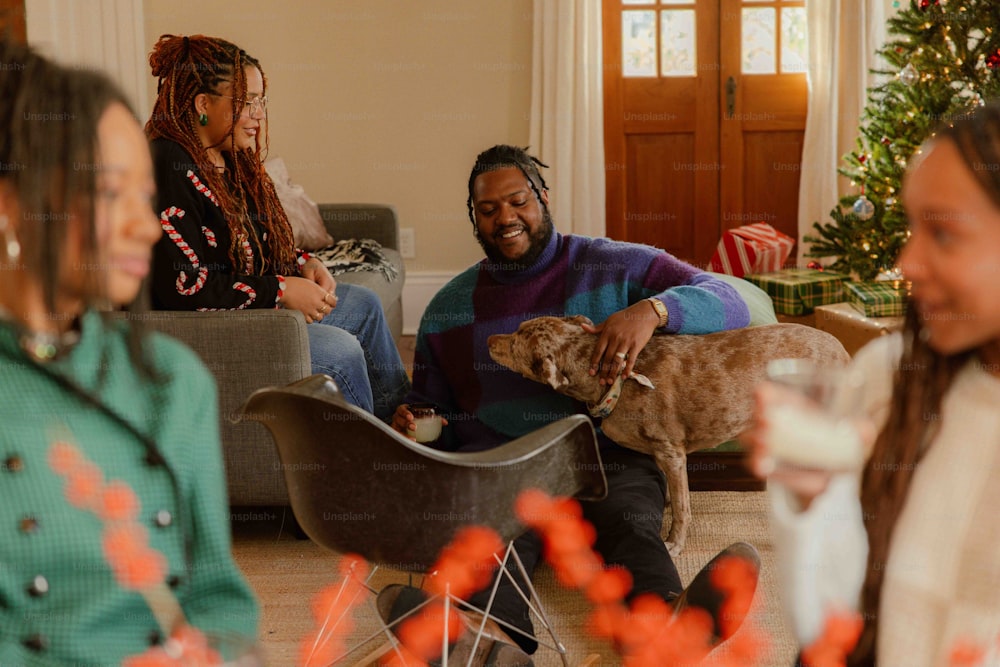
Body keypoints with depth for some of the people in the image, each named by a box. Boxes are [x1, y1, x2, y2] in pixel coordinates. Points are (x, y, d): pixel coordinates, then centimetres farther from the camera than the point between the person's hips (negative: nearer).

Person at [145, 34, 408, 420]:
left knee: (362, 305, 17)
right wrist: (282, 290, -21)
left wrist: (303, 265, 0)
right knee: (338, 350, -19)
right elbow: (184, 287, -28)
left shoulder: (231, 161, 9)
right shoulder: (170, 168, -23)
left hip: (248, 310, 11)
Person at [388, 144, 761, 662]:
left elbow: (731, 307, 5)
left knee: (633, 527, -37)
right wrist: (411, 424, 6)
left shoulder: (613, 266, 13)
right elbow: (431, 404, 32)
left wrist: (652, 310, -15)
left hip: (607, 457, -1)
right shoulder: (448, 307, 23)